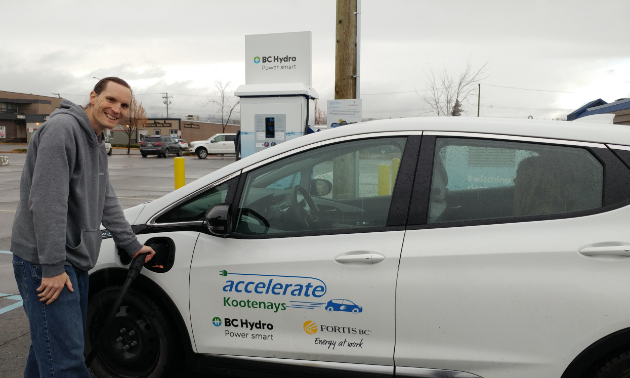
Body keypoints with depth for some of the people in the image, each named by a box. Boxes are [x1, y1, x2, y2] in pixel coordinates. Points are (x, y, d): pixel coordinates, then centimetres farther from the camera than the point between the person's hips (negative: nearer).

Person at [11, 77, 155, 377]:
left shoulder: (97, 145, 16)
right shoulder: (62, 127, -15)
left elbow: (106, 200, 22)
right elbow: (46, 201, -23)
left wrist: (132, 245, 22)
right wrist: (52, 266, -23)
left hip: (74, 261, 10)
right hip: (45, 263, -10)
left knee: (50, 346, 19)